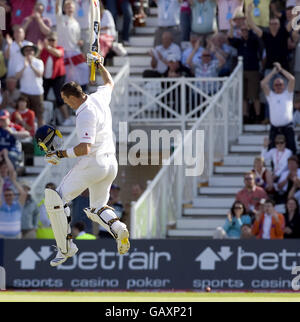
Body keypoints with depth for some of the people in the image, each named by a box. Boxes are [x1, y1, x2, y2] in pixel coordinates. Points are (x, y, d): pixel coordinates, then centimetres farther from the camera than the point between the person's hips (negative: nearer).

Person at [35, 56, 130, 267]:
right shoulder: (100, 98, 5)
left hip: (92, 164, -10)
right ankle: (117, 227, -11)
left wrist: (61, 154, -21)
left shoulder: (85, 115, -20)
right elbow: (110, 83, 29)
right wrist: (100, 65, 44)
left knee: (55, 199, -2)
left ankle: (66, 247, -4)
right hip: (111, 164, 10)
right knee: (97, 208, 21)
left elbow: (84, 148, -29)